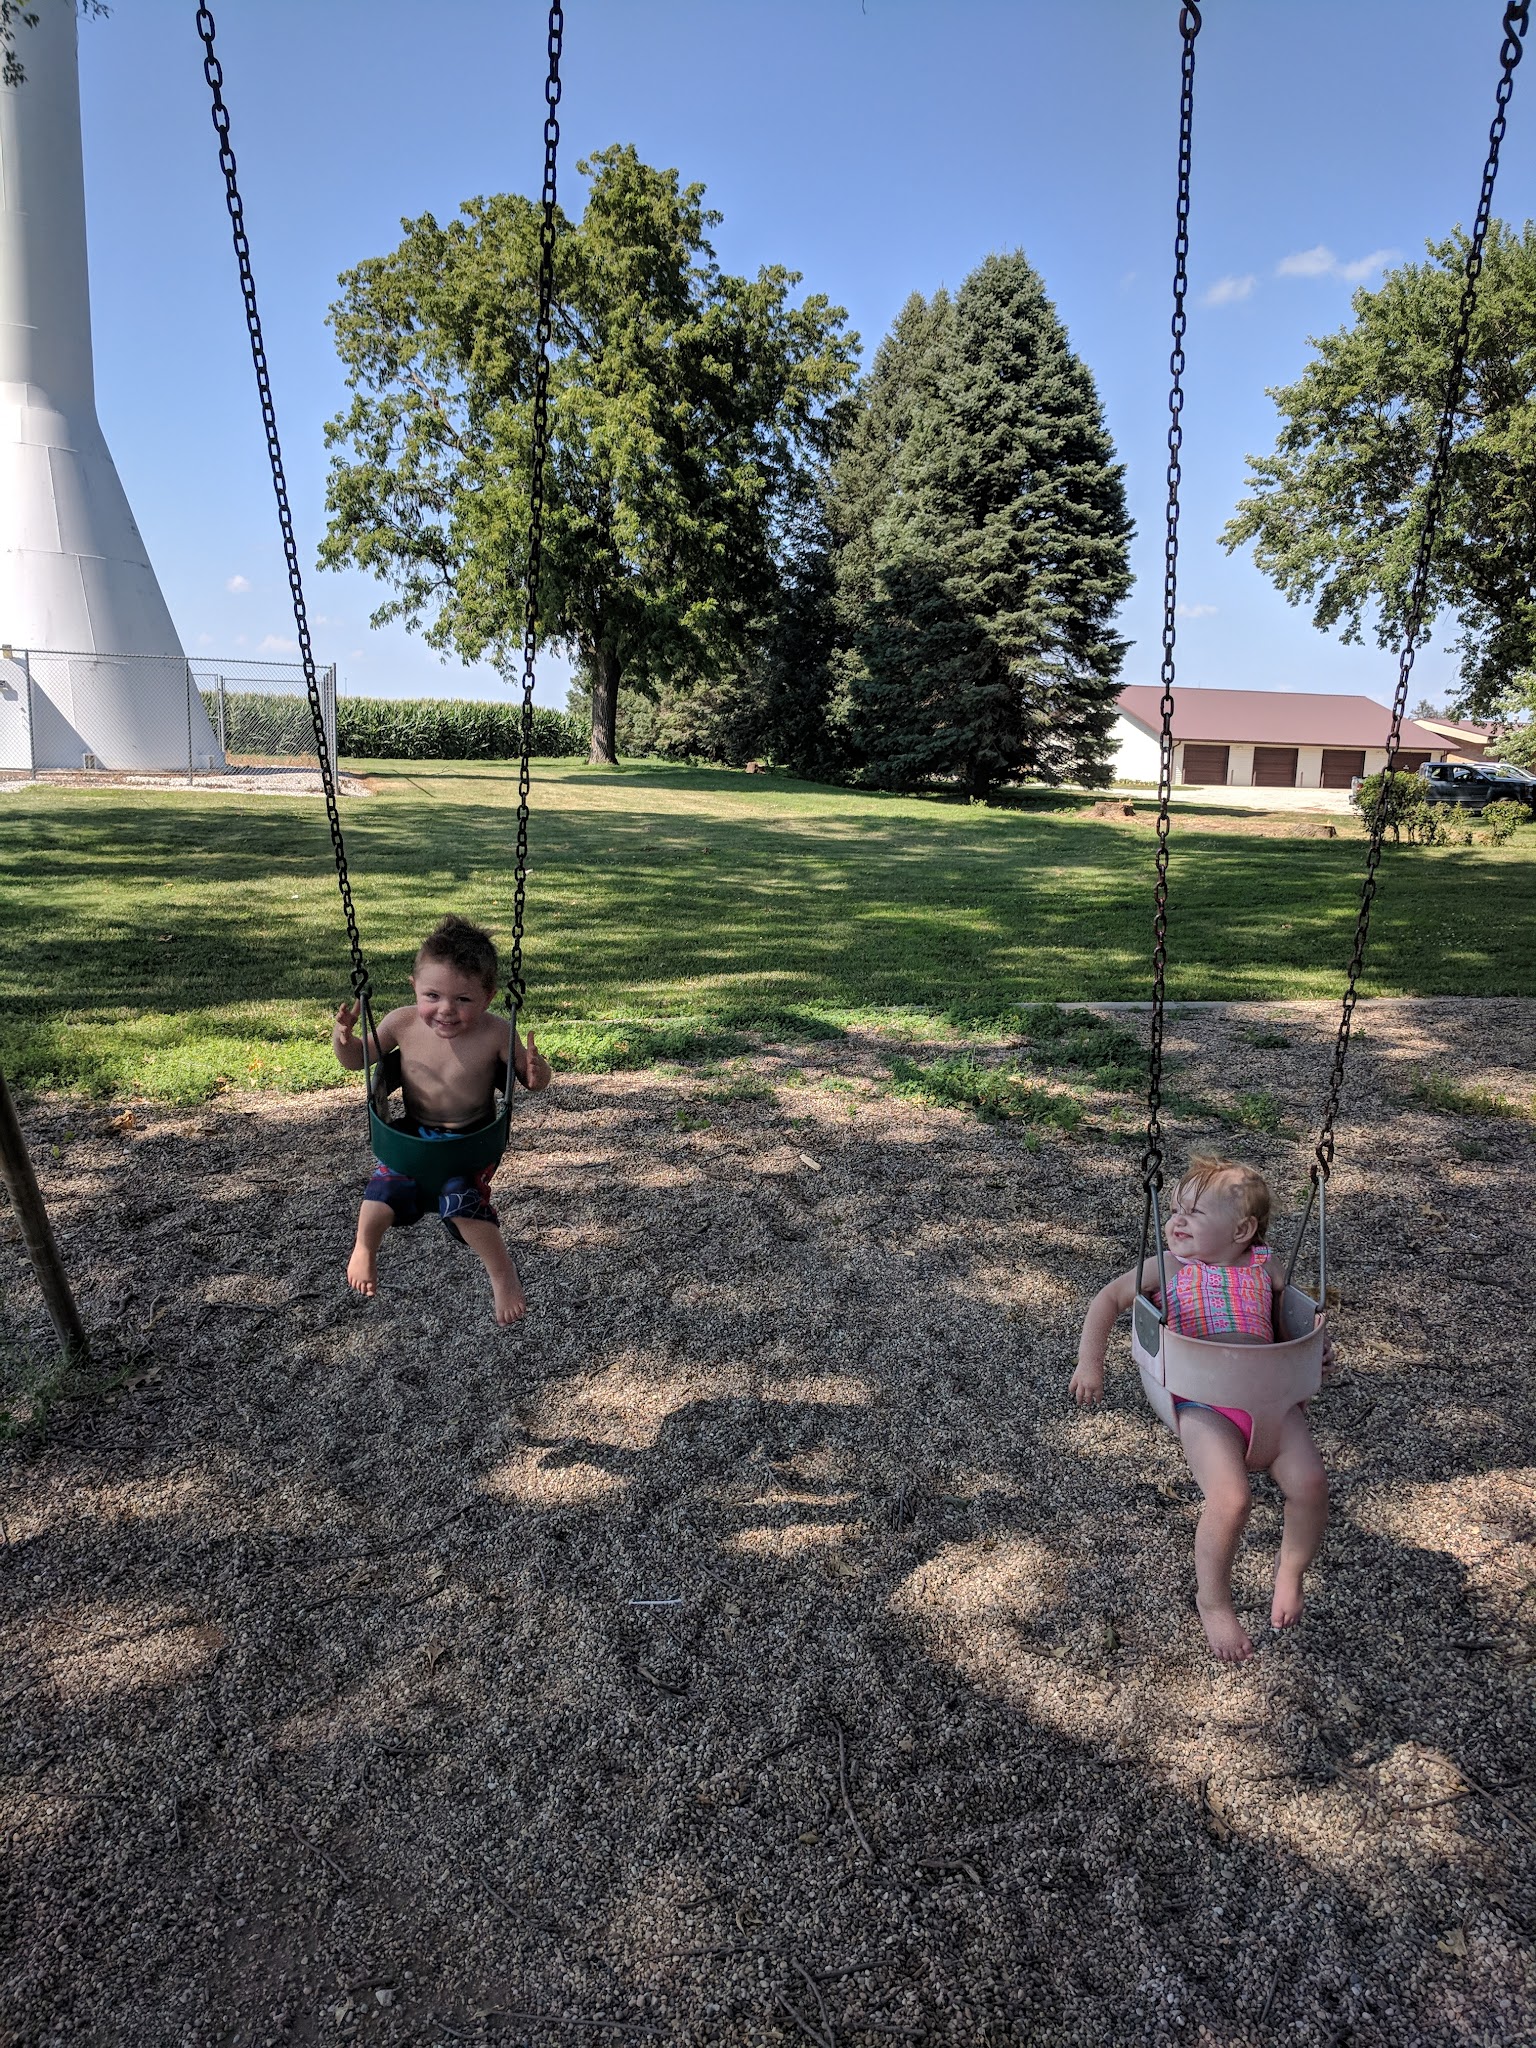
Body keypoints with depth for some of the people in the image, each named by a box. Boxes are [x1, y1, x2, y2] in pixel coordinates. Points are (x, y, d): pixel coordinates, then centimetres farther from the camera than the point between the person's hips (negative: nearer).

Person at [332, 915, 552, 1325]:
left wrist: (537, 1071, -35)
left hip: (473, 1138, -3)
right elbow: (356, 1060, 1)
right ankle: (364, 1249, 17)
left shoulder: (494, 1034, -22)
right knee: (386, 1188, -17)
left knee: (461, 1198, -24)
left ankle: (502, 1272, 1)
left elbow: (531, 1077, -11)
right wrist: (342, 1039, -21)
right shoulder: (403, 1023, -14)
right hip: (413, 1135, 3)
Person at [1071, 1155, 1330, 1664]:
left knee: (1310, 1483, -13)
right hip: (1205, 1402, -3)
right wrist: (1089, 1363, 6)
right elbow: (1109, 1299, 14)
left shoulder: (1263, 1268, 12)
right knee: (1230, 1500, -21)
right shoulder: (1167, 1269, 8)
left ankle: (1290, 1573, 19)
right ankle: (1212, 1601, 6)